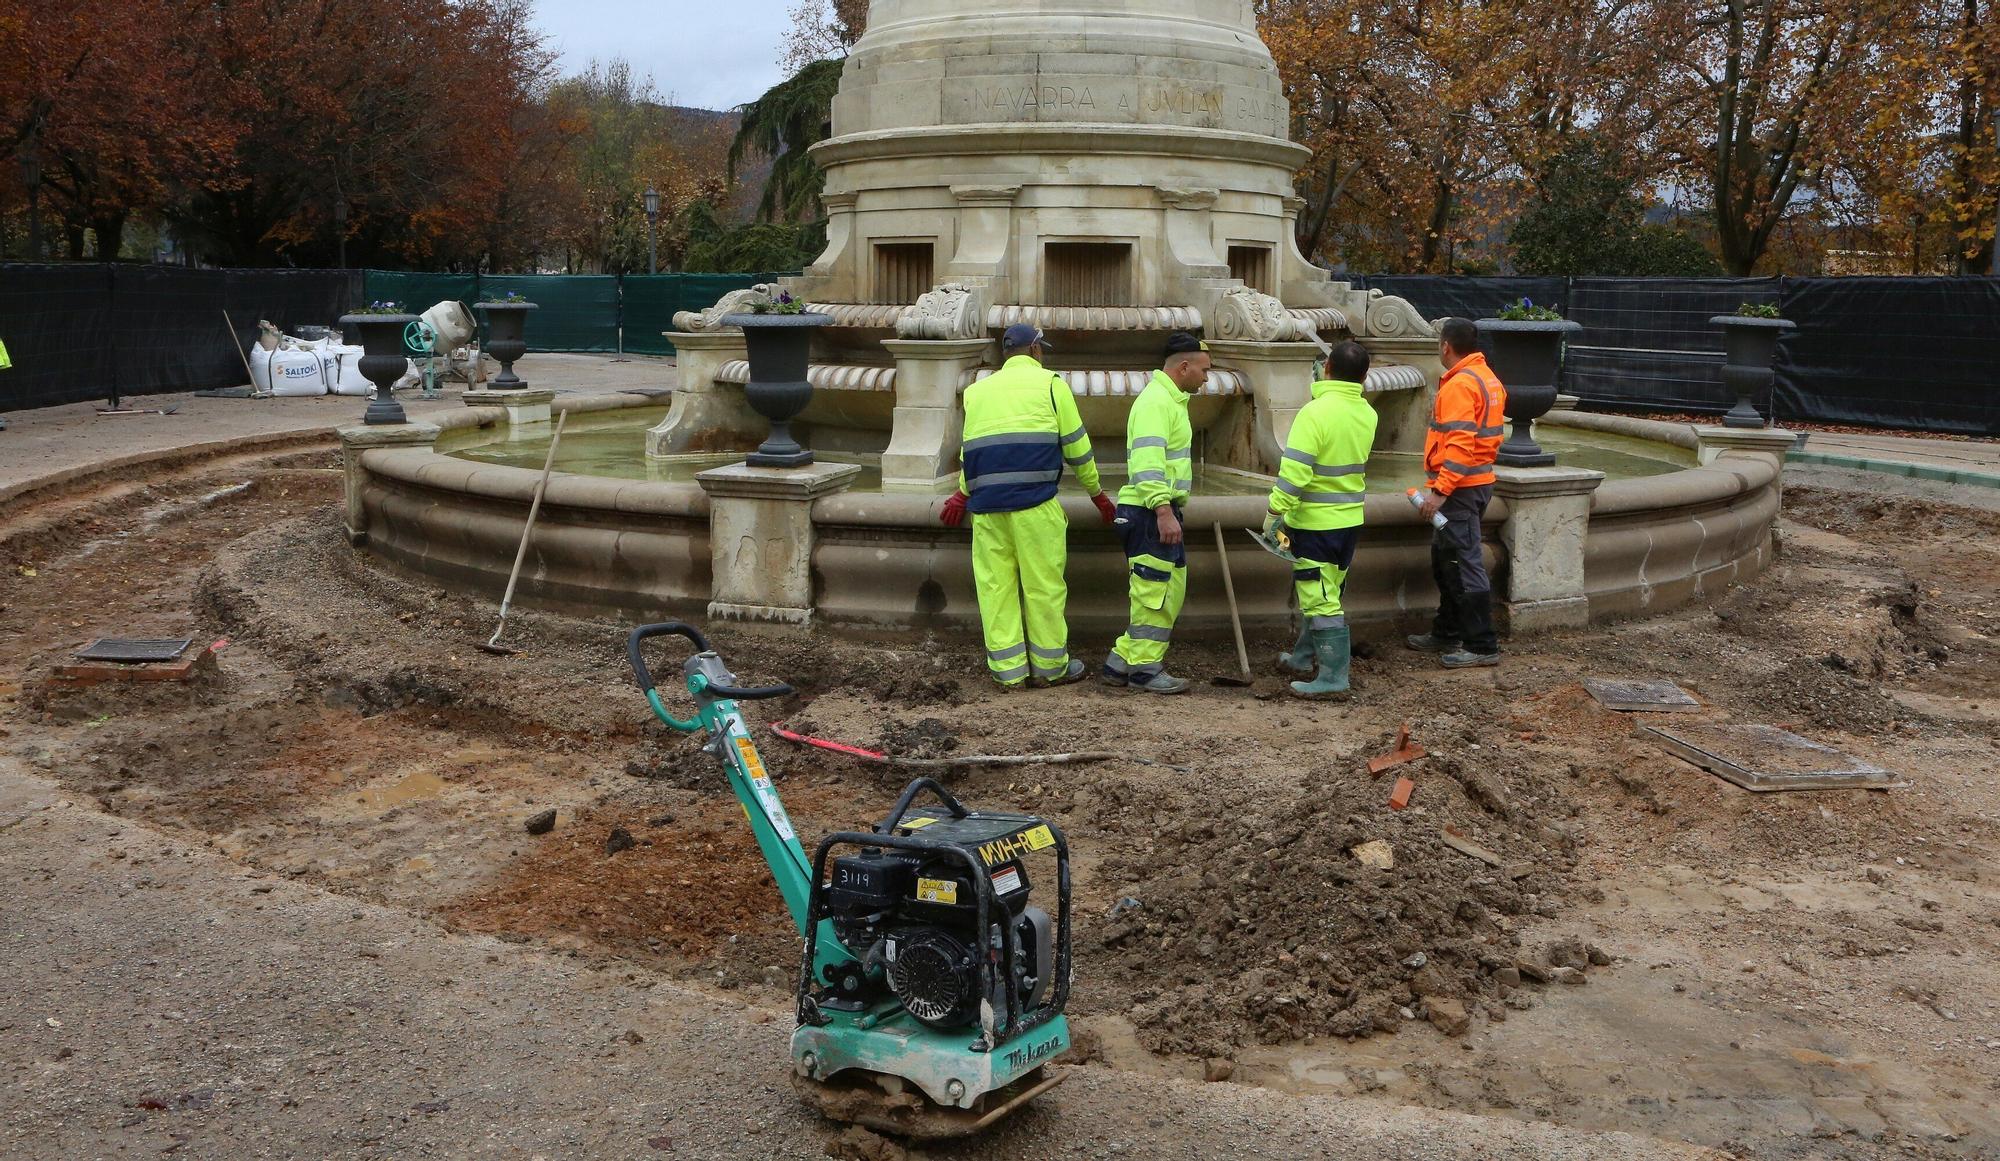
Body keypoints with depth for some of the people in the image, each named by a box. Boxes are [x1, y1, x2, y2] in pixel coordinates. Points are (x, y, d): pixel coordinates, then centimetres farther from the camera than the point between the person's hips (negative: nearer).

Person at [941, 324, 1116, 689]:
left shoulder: (977, 391, 19)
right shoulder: (1049, 383, 6)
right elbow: (1076, 445, 5)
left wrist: (964, 493, 42)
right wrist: (1096, 492, 17)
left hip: (986, 505, 4)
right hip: (1034, 502, -4)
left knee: (995, 585, 7)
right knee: (1044, 584, 4)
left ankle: (1008, 671, 10)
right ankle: (1050, 667, 11)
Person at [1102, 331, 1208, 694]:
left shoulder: (1170, 400, 20)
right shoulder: (1155, 400, -14)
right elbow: (1147, 459, -24)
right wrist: (1163, 510, -30)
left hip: (1161, 512, 11)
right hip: (1152, 514, -11)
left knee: (1170, 590, 14)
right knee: (1154, 590, -4)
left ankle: (1121, 663, 18)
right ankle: (1144, 669, 4)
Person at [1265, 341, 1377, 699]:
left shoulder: (1315, 412, -19)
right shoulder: (1367, 415, 3)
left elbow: (1294, 471, -22)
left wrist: (1274, 514, -15)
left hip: (1316, 522, -8)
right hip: (1351, 519, 8)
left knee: (1321, 599, -3)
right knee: (1322, 593, 21)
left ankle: (1333, 679, -1)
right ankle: (1305, 659, 35)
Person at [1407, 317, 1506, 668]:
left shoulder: (1460, 385, -17)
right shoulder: (1488, 379, 15)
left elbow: (1459, 444, -25)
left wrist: (1440, 491, -26)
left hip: (1459, 487, -11)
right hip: (1480, 479, 11)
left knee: (1464, 564, -8)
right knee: (1445, 560, 20)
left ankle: (1482, 647, -6)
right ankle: (1447, 634, 30)